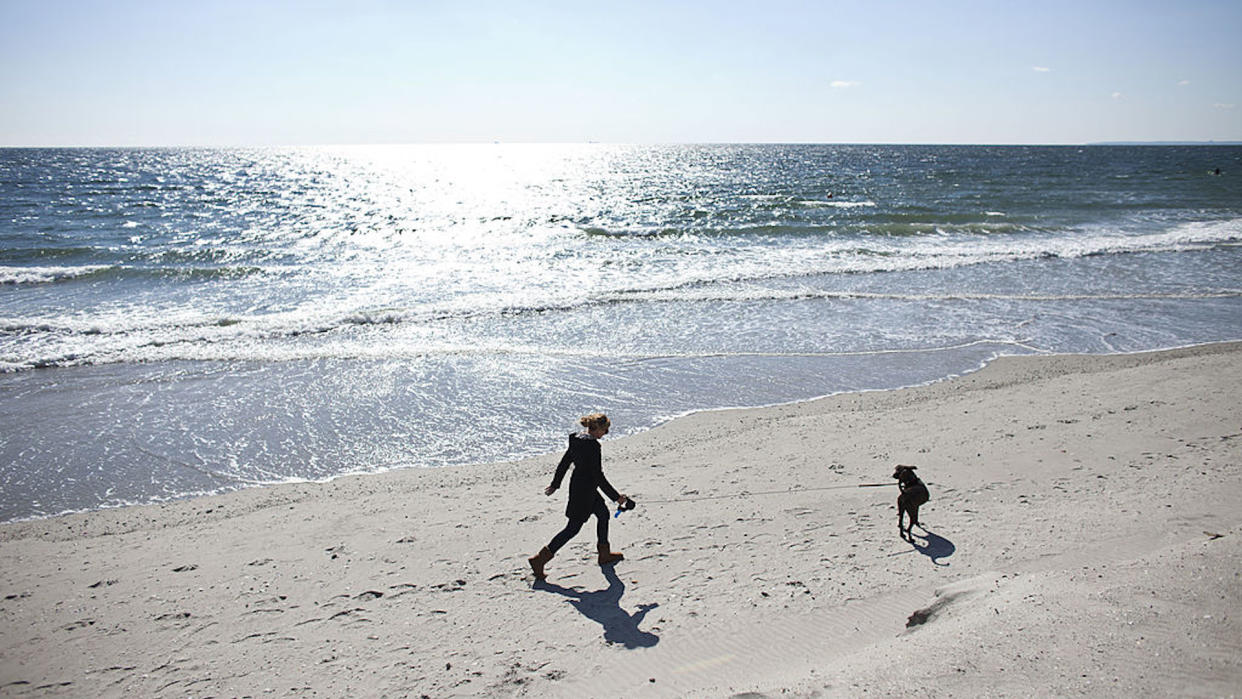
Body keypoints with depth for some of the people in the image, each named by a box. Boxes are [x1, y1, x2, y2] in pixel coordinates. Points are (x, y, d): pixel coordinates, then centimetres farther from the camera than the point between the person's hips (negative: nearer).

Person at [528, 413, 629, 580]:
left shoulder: (576, 439, 3)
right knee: (573, 528, -1)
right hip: (585, 490, -10)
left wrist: (555, 485, 24)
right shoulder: (592, 445, -24)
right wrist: (616, 497, -15)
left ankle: (604, 554, 36)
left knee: (603, 513, 24)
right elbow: (598, 476, -23)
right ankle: (540, 559, 1)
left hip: (577, 485, 10)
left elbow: (564, 462, 12)